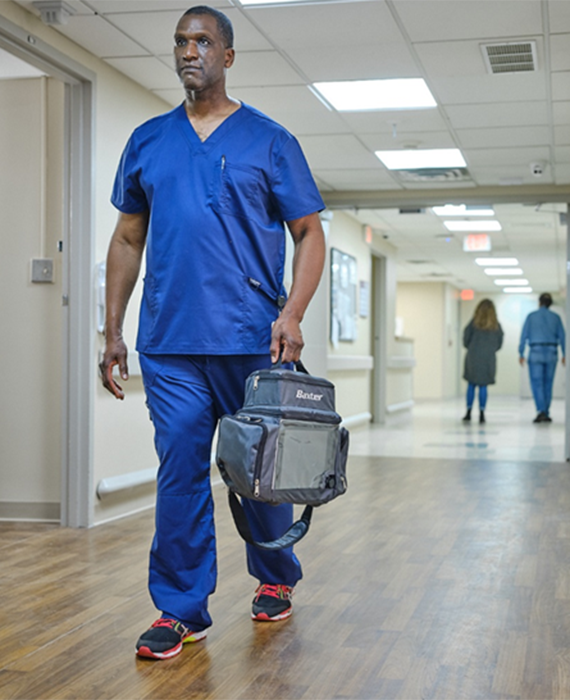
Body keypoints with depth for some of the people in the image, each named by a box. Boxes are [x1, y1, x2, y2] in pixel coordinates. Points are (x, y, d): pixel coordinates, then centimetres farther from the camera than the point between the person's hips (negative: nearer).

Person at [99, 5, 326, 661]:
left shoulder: (269, 140, 5)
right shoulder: (148, 141, 13)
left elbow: (309, 235, 2)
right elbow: (127, 240, 15)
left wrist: (291, 316, -13)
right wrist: (113, 331, 9)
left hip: (253, 339, -2)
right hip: (168, 343, 2)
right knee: (179, 471, 0)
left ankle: (275, 580, 30)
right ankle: (180, 609, 10)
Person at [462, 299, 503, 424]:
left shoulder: (474, 322, -2)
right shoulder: (496, 325, 3)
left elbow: (466, 339, -1)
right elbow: (499, 343, 7)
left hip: (473, 357, -1)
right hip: (489, 358, 1)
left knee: (471, 385, 10)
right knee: (483, 386, 3)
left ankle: (468, 412, 8)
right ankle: (481, 414, -1)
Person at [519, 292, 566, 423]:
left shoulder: (531, 316, -1)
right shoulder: (555, 317, 5)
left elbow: (524, 335, -4)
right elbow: (562, 337, 2)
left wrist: (521, 354, 1)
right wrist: (564, 354, 8)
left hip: (535, 353, -2)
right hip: (551, 353, 2)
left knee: (537, 383, -4)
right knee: (548, 384, 10)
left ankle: (541, 411, -21)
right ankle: (546, 414, 12)